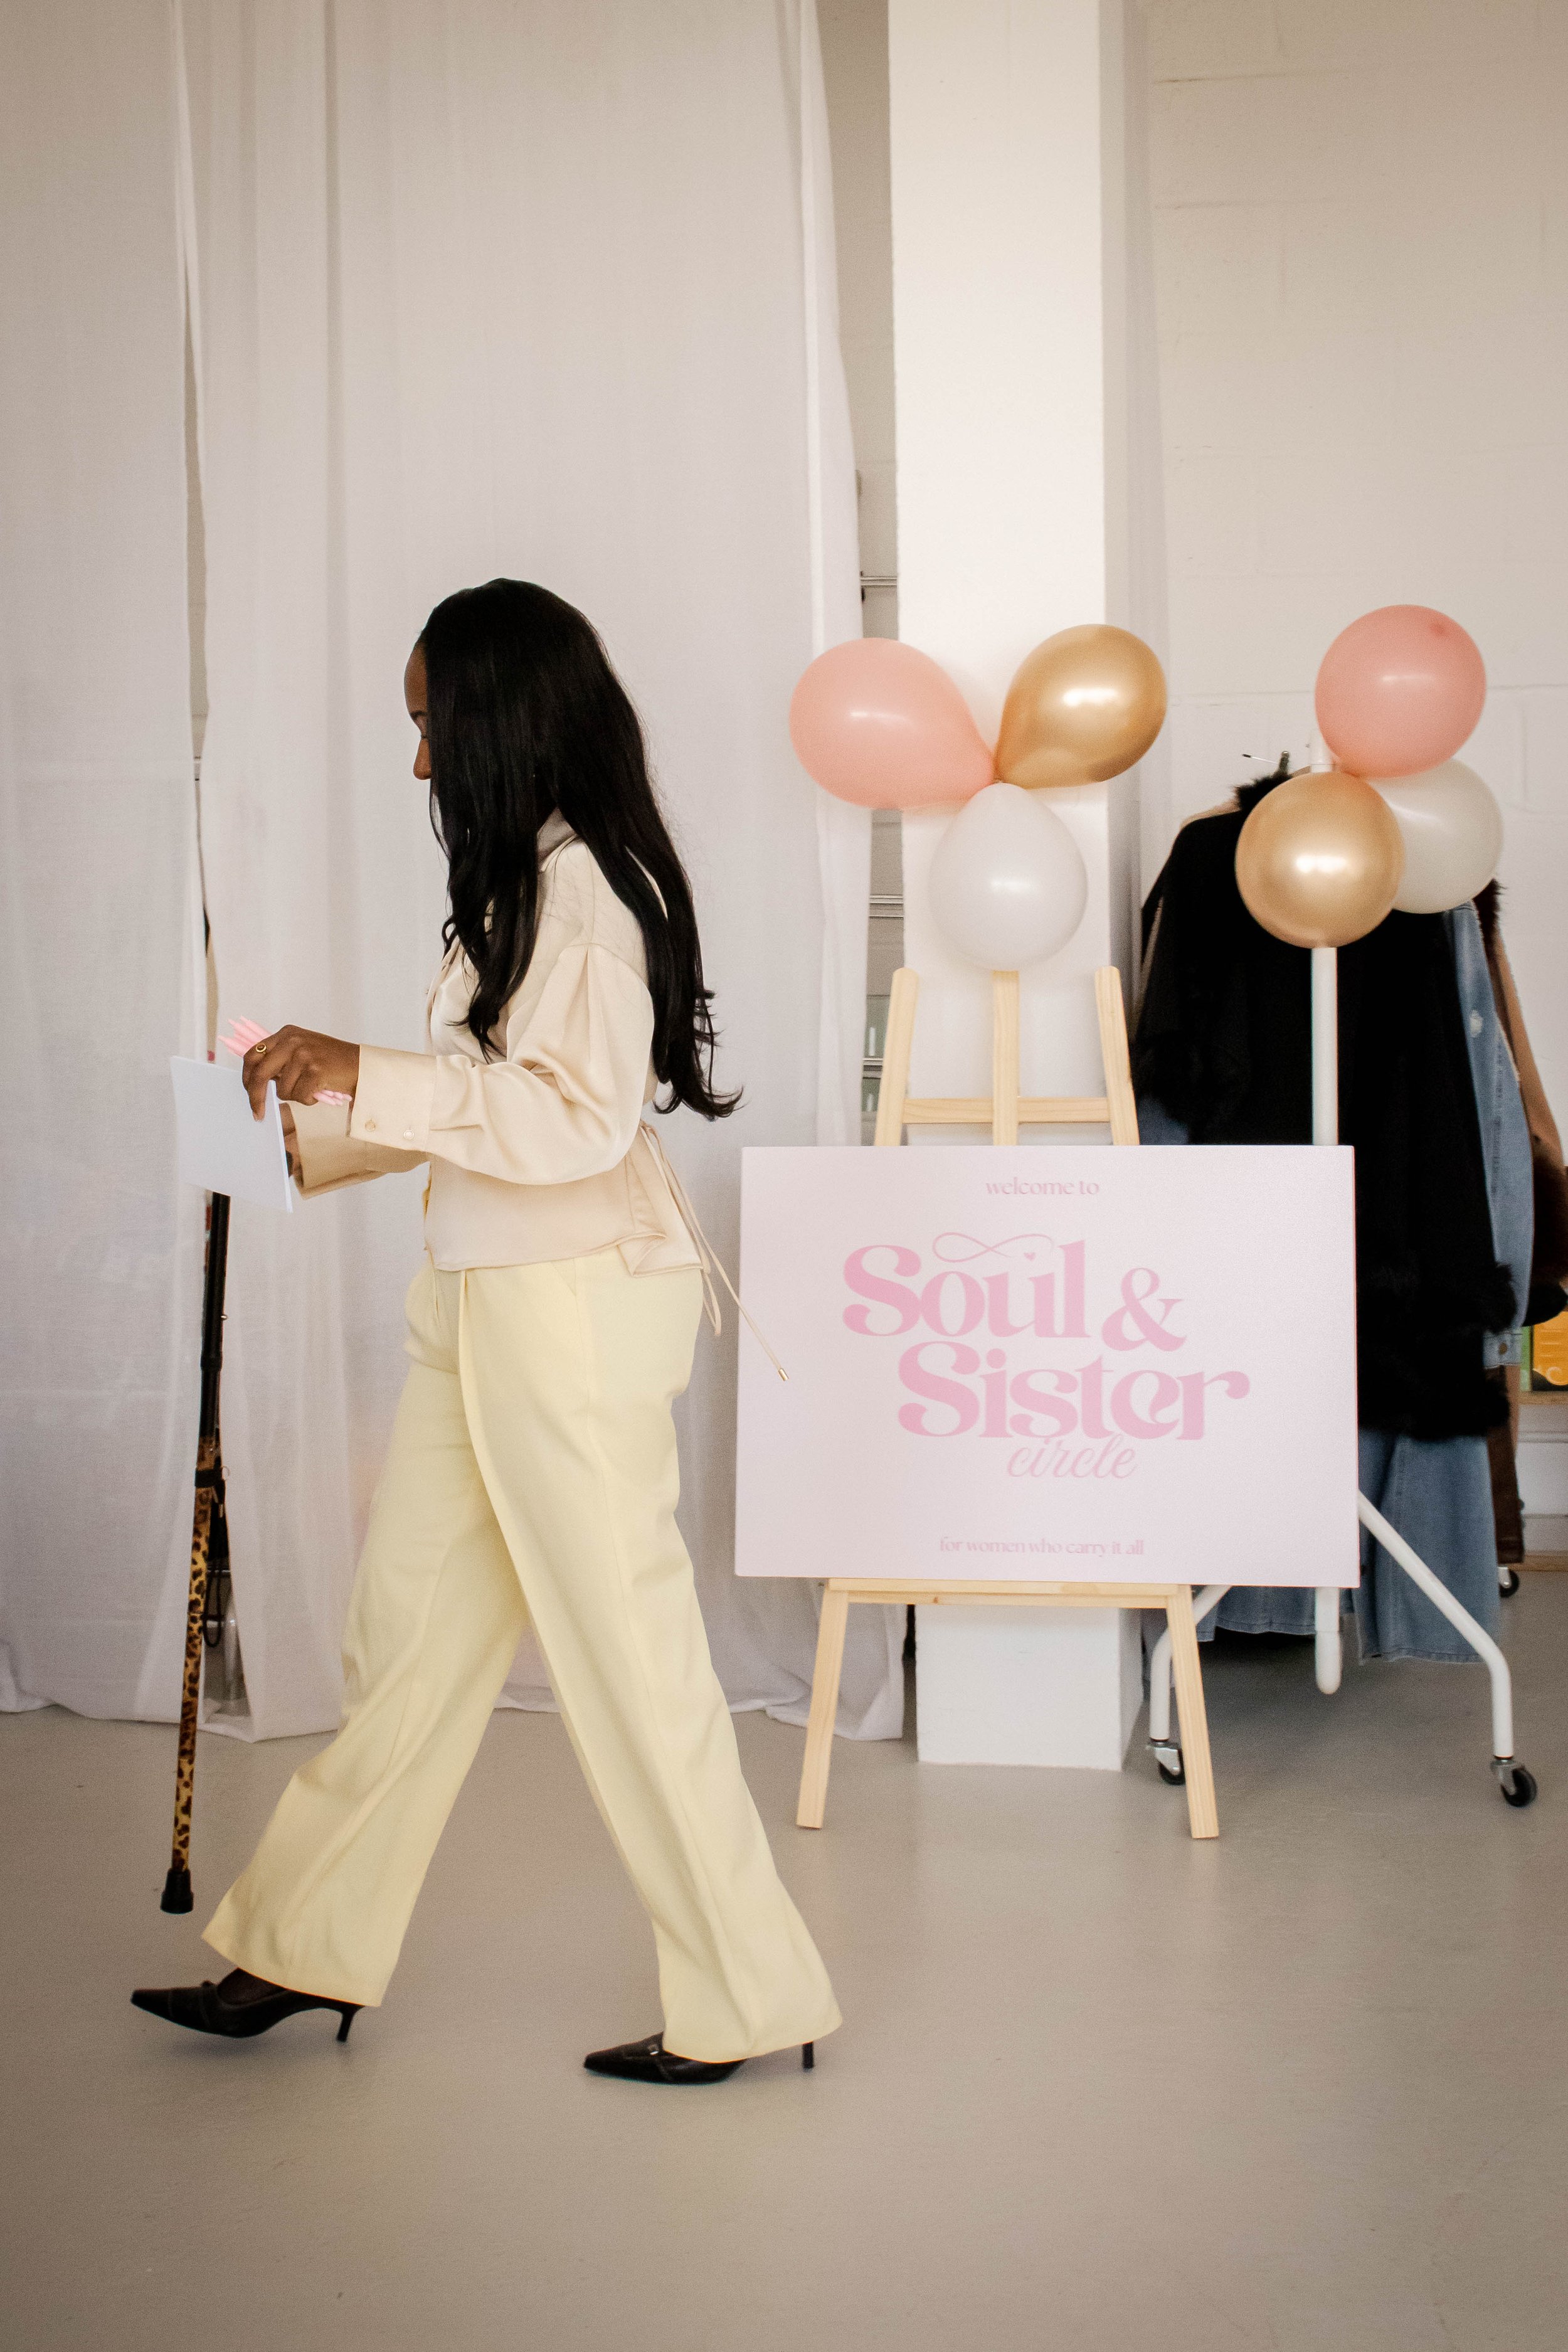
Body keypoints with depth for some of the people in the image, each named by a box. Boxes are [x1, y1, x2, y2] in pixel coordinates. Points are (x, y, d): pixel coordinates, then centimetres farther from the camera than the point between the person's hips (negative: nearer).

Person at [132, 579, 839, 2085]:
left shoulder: (588, 885, -16)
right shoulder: (522, 882, 13)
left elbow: (583, 1116, -25)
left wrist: (367, 1078, -23)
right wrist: (312, 1138, 24)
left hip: (575, 1309, -10)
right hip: (480, 1304, 10)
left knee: (625, 1649, -1)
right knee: (406, 1632, 16)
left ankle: (745, 1999, 14)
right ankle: (302, 1952, 29)